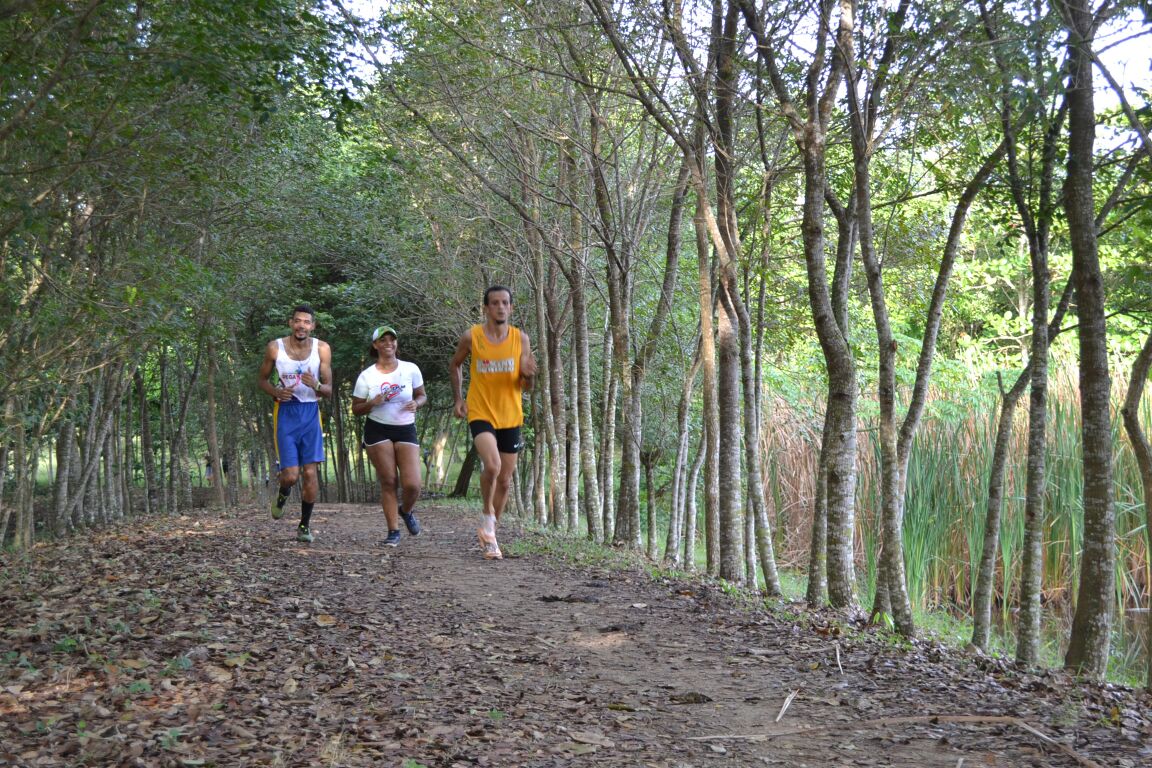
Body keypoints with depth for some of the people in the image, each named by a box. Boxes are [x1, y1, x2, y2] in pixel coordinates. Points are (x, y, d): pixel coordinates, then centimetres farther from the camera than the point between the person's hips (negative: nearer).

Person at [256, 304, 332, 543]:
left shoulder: (322, 349, -3)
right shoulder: (275, 348, -5)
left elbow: (328, 390, 1)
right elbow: (262, 378, 9)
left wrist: (316, 385, -22)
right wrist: (276, 392, -12)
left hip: (311, 412, 1)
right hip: (285, 411, -1)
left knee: (310, 472, -4)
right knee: (291, 474, -8)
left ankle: (305, 526, 12)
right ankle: (282, 492, 30)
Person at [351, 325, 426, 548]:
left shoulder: (411, 369, 1)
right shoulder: (366, 376, -1)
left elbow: (422, 396, 13)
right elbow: (356, 409, 4)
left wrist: (416, 403, -10)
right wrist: (373, 403, -15)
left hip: (406, 430, 1)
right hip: (377, 431, -1)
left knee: (412, 484, -8)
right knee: (388, 481, -3)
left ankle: (406, 511, 26)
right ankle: (393, 531, 10)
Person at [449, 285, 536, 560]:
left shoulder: (521, 339, -2)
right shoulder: (471, 337, -6)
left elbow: (525, 387, 0)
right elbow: (454, 366, 12)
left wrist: (528, 374, -23)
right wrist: (458, 398, 2)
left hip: (510, 417, 3)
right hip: (480, 414, -3)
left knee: (505, 480, 9)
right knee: (492, 465, -27)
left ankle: (489, 535, 26)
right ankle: (487, 516, -1)